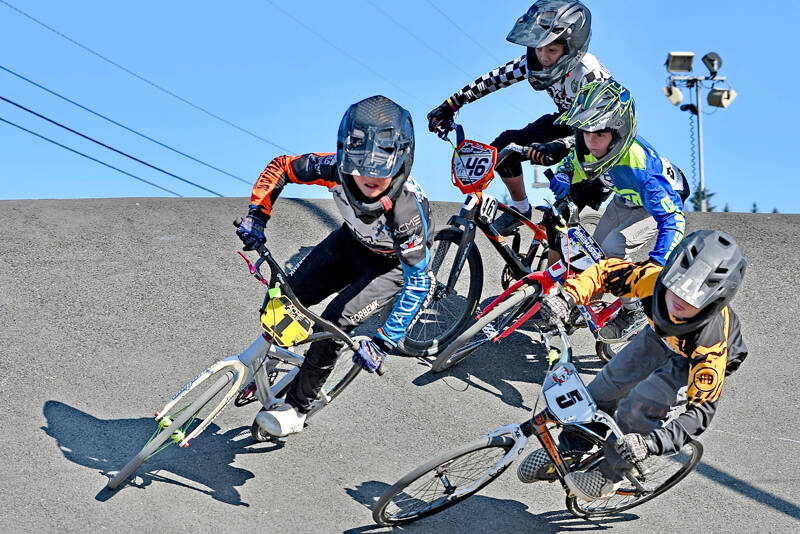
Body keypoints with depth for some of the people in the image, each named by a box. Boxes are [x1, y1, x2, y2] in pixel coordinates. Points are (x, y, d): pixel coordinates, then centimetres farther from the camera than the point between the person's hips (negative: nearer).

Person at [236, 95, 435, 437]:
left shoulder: (406, 210, -42)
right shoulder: (336, 170, -32)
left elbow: (419, 282, -35)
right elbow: (280, 167, -13)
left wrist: (382, 343, -36)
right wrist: (256, 216, -22)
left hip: (393, 262, -5)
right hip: (351, 241, 5)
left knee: (335, 321, -18)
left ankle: (297, 409, 1)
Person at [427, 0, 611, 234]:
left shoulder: (589, 74, -38)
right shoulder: (535, 61, -21)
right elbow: (495, 79, -11)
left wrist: (557, 147, -64)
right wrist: (450, 105, -15)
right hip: (566, 121, 6)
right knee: (504, 147, -12)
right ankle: (520, 209, 9)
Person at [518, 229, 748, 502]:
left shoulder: (712, 342, -44)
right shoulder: (653, 277, -36)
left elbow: (702, 409, -39)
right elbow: (607, 270, -20)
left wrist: (650, 443, -50)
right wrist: (567, 295, -39)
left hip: (693, 362, -4)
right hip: (660, 336, 5)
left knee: (638, 405, -23)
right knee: (603, 389, 4)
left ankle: (609, 476, 1)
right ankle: (567, 450, 30)